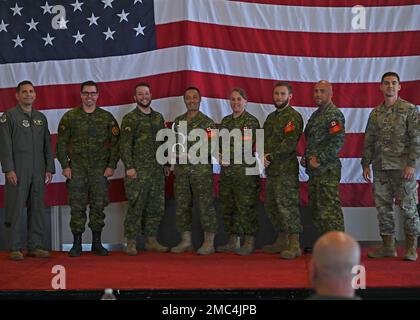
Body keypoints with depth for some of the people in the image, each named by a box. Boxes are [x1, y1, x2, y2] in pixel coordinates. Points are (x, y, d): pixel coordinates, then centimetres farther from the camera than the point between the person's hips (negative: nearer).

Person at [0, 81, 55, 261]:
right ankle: (15, 248, 1)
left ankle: (35, 246, 10)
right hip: (17, 171, -5)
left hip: (38, 171, 5)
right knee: (16, 209, -4)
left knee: (37, 209, 5)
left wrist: (49, 169, 8)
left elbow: (47, 145, 16)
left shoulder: (41, 118, 16)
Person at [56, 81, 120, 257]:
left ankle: (97, 243, 11)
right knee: (77, 206, -1)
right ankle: (77, 244, 7)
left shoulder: (107, 117, 7)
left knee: (98, 206, 2)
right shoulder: (69, 117, 5)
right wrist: (65, 166, -3)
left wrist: (111, 166, -2)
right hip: (77, 168, -1)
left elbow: (115, 143, 6)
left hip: (100, 168, 1)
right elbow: (61, 143, 5)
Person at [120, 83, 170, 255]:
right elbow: (125, 144, -8)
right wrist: (129, 167, -16)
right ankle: (131, 243, 3)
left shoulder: (158, 117, 15)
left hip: (157, 171, 6)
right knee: (135, 207, -4)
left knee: (156, 207, 8)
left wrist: (166, 164, 15)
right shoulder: (130, 118, -3)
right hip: (138, 171, -6)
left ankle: (151, 240, 18)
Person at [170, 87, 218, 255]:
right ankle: (186, 241, 15)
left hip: (202, 170, -5)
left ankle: (209, 243, 2)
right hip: (181, 170, 5)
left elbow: (210, 148, -9)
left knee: (205, 206, -4)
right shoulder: (178, 121, 14)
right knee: (182, 206, 6)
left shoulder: (207, 122, -2)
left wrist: (189, 155, -18)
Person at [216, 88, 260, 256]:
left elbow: (247, 146, -10)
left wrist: (228, 158, -13)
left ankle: (249, 243, 2)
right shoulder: (225, 121, 16)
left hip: (244, 171, -7)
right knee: (227, 206, 9)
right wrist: (220, 156, 1)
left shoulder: (251, 121, -4)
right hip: (226, 171, 7)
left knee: (246, 207, -5)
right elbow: (220, 143, 20)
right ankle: (233, 242, 19)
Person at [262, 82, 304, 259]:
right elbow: (264, 140, 19)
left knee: (287, 206, -11)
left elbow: (290, 143, -18)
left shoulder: (293, 116, -8)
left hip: (286, 169, -9)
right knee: (272, 206, 13)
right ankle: (282, 241, 24)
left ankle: (294, 245, -8)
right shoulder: (271, 117, 20)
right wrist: (263, 155, -1)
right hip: (271, 170, 9)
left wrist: (271, 156, -17)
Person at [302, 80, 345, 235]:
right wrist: (306, 157, 12)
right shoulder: (316, 114, 20)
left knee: (329, 209, -10)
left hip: (327, 170, -10)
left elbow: (337, 141, -21)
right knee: (316, 208, 13)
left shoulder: (334, 114, -10)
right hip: (314, 170, 10)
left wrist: (319, 160, -19)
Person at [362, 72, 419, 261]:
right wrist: (366, 164, 9)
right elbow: (369, 141, 16)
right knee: (383, 207, 6)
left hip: (402, 166, -5)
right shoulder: (375, 113, 12)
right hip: (380, 167, 5)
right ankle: (388, 246, 15)